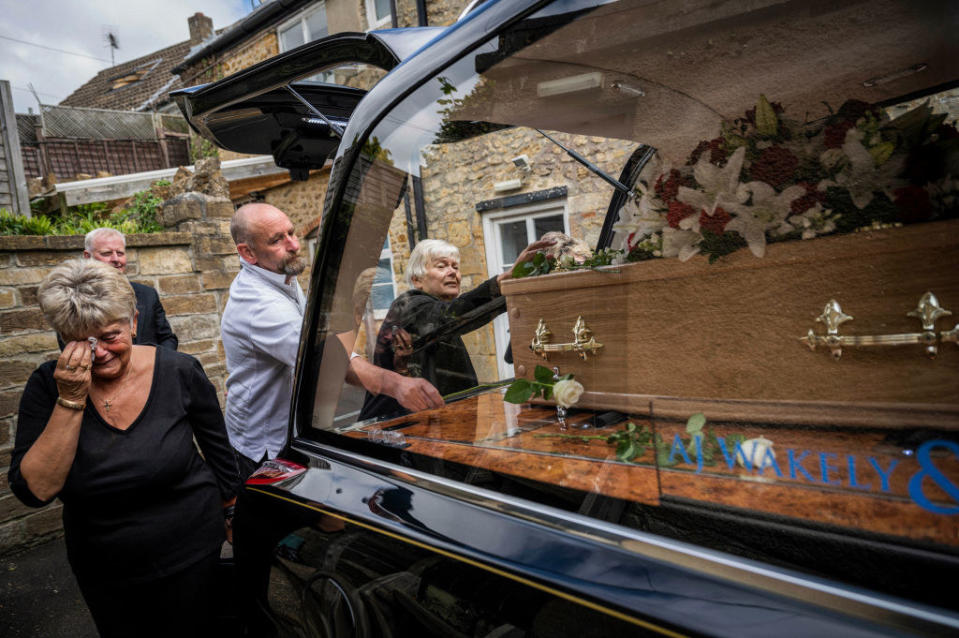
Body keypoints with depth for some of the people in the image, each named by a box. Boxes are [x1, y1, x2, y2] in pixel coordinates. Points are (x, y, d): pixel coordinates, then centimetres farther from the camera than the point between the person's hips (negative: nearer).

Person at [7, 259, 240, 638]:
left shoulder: (179, 372, -16)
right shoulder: (48, 385, -12)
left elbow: (219, 451, -3)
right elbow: (34, 492, -19)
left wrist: (231, 513, 8)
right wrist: (70, 401, -28)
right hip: (103, 572, 2)